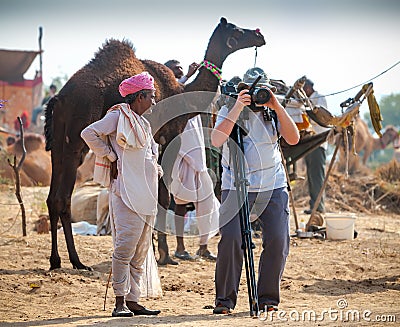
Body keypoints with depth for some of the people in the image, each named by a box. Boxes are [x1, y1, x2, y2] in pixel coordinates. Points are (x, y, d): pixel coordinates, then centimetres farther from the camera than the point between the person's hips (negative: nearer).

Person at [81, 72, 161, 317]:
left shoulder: (143, 124, 22)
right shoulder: (118, 116, -3)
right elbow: (89, 133, -11)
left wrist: (155, 169, 17)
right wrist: (111, 157, -8)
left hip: (146, 195, 9)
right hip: (127, 193, -9)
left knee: (141, 252, 7)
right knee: (125, 247, -14)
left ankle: (133, 300, 10)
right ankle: (120, 301, -12)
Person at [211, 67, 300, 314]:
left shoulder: (272, 112, 7)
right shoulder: (229, 111, -1)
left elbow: (293, 138, -7)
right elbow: (217, 140, -19)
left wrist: (277, 107, -15)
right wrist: (237, 109, -23)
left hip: (273, 187, 3)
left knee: (278, 240, -8)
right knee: (231, 238, -16)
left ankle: (268, 297, 7)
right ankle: (225, 299, -3)